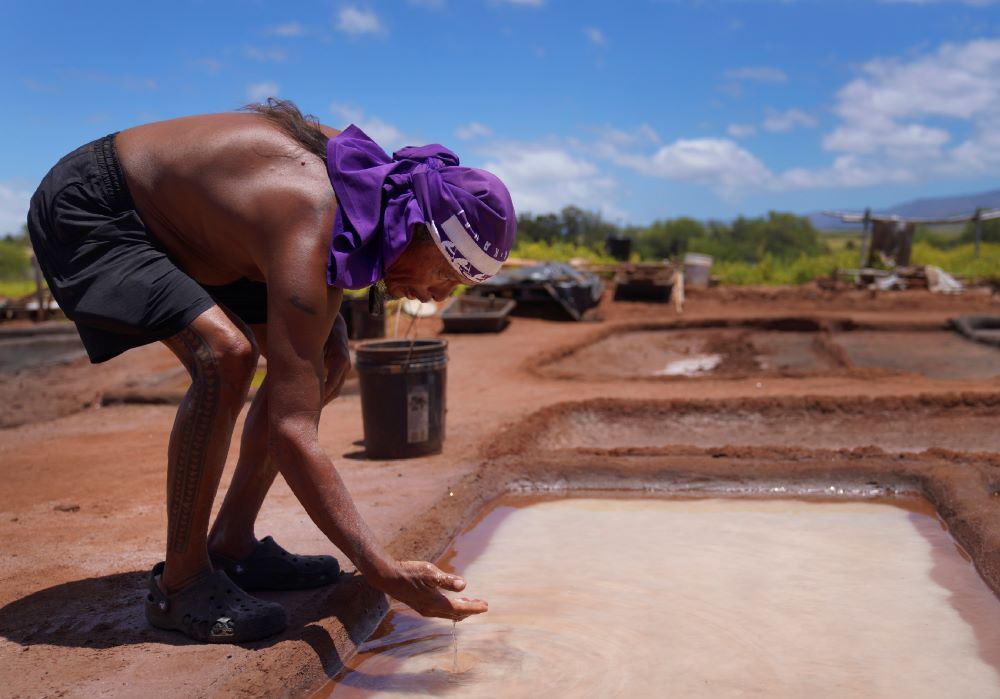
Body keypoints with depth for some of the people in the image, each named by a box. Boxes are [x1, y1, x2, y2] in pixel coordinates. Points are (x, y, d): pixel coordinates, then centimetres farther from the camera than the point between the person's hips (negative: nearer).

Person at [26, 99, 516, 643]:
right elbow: (292, 434, -40)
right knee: (225, 356, -33)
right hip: (84, 211, -9)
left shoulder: (368, 176, -12)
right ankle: (179, 581, -15)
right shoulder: (307, 236, -37)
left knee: (328, 357, 2)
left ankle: (232, 544, 9)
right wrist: (386, 574, -42)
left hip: (173, 215, 9)